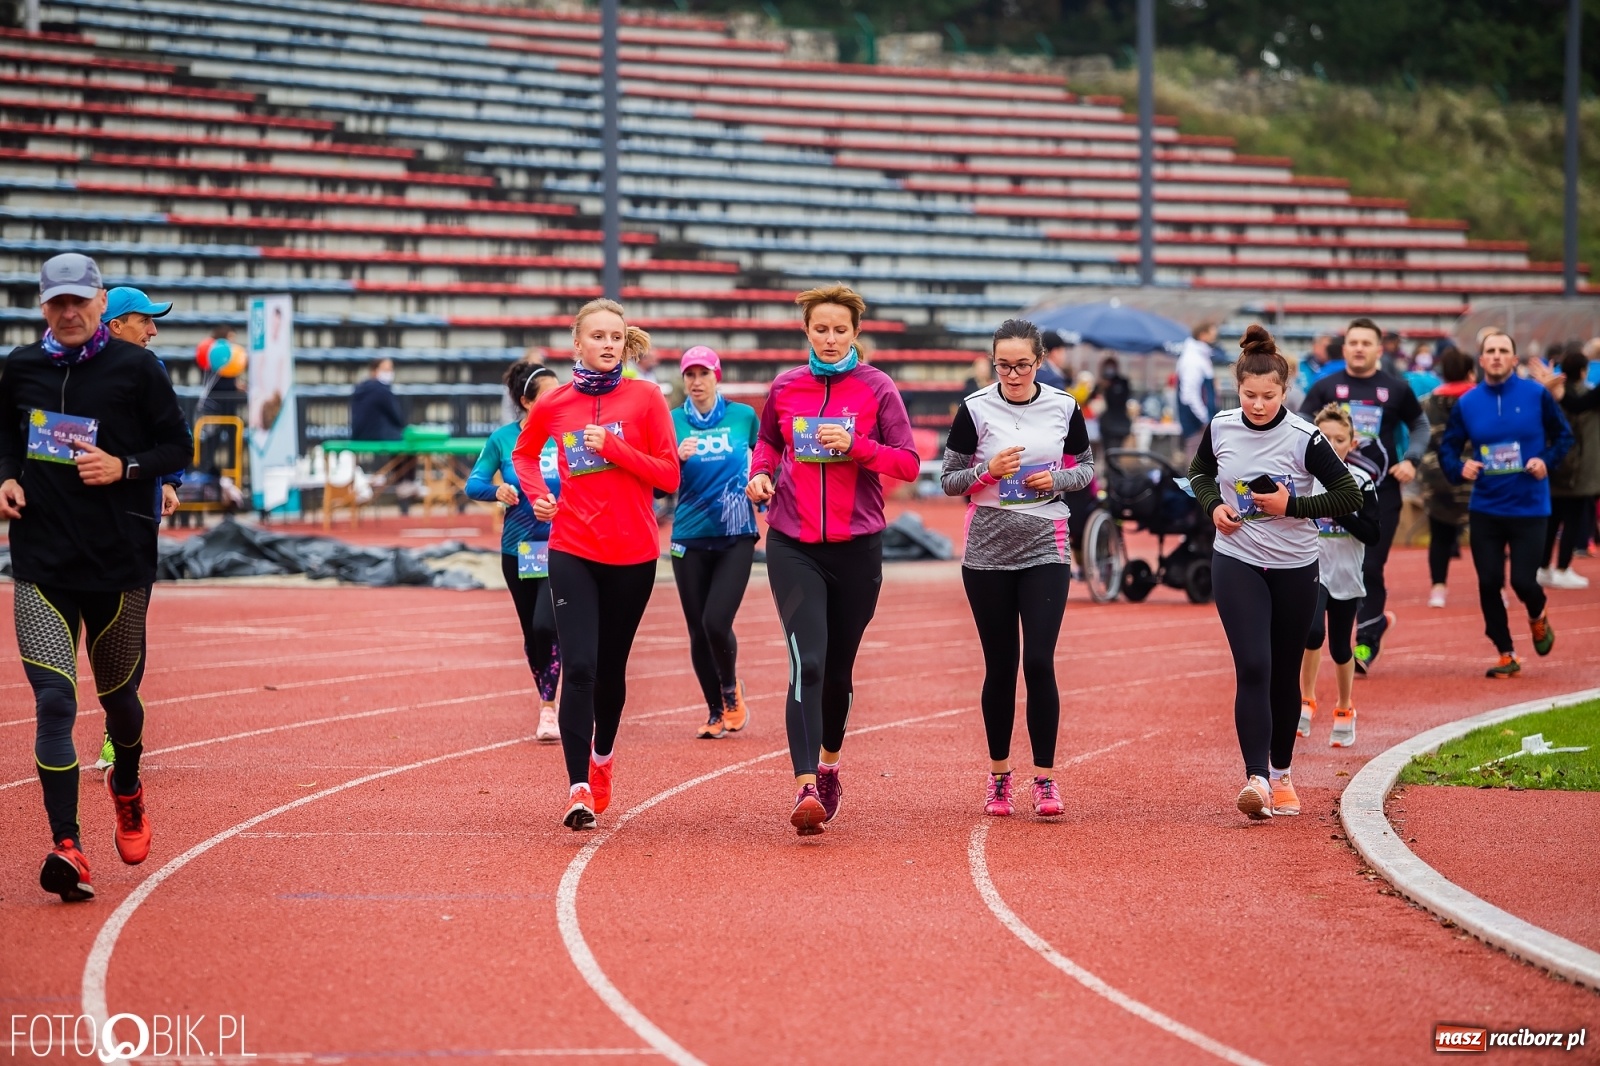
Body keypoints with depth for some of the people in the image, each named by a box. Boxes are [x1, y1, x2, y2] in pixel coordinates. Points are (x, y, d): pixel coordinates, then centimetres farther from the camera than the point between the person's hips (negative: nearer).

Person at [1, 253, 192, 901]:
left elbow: (179, 447, 2)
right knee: (53, 699, -13)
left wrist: (124, 467, -14)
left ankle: (126, 789, 47)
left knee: (118, 695, 14)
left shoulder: (135, 368, -3)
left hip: (120, 559, -1)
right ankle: (66, 845, -15)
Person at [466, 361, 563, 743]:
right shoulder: (503, 439, -1)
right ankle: (546, 702, 29)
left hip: (560, 549, -2)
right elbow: (474, 483, -3)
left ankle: (549, 708, -3)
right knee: (531, 633, 11)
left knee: (546, 625, -16)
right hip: (518, 549, 2)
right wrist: (496, 490, -24)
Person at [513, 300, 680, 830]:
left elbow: (669, 475, -6)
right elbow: (523, 452, 23)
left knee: (610, 668, 13)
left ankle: (603, 755, 41)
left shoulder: (644, 398, -3)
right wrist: (536, 494, 5)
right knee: (578, 668, -14)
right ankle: (579, 788, -16)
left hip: (633, 555, 0)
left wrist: (613, 447, -17)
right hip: (573, 552, 0)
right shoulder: (554, 404, 3)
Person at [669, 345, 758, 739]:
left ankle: (731, 690, 14)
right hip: (689, 540, 2)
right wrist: (677, 458, -18)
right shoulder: (672, 422, 2)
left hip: (736, 537, -2)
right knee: (698, 630, 4)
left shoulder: (744, 416, 1)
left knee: (716, 622, -14)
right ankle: (715, 711, 20)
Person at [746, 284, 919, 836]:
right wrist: (760, 472, 1)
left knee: (839, 666, 12)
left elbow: (908, 463, -4)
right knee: (807, 662, -16)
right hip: (794, 546, 0)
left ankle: (829, 765, 37)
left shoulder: (876, 388, -2)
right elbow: (768, 439, 22)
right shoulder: (785, 387, 4)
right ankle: (805, 788, -22)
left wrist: (854, 444, -19)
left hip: (856, 546, 0)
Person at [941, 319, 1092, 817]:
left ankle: (1044, 777, -1)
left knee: (1039, 663, -9)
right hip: (987, 553, 0)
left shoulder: (1064, 408, 1)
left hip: (1045, 551, 0)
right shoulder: (976, 408, -3)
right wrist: (989, 470, -16)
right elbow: (949, 480, 2)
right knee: (999, 667, 6)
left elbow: (1086, 467, 13)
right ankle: (999, 774, 20)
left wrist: (1055, 479, -8)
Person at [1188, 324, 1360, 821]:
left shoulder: (1304, 438, -12)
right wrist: (1213, 505, -3)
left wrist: (1291, 506, -18)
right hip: (1236, 562, 0)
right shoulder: (1220, 428, -4)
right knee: (1252, 669, -15)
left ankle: (1281, 775, 28)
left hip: (1295, 568, 0)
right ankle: (1256, 779, -22)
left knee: (1284, 674, 10)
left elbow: (1349, 497, -10)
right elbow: (1200, 472, 17)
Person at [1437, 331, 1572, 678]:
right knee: (1489, 583, 0)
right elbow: (1447, 448, 5)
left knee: (1523, 581, -7)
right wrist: (1458, 469, -15)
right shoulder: (1467, 403, 0)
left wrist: (1548, 461, -12)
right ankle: (1506, 654, 15)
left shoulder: (1536, 395, -4)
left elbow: (1563, 435, 5)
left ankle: (1538, 617, 29)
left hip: (1529, 507, -2)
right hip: (1484, 509, 2)